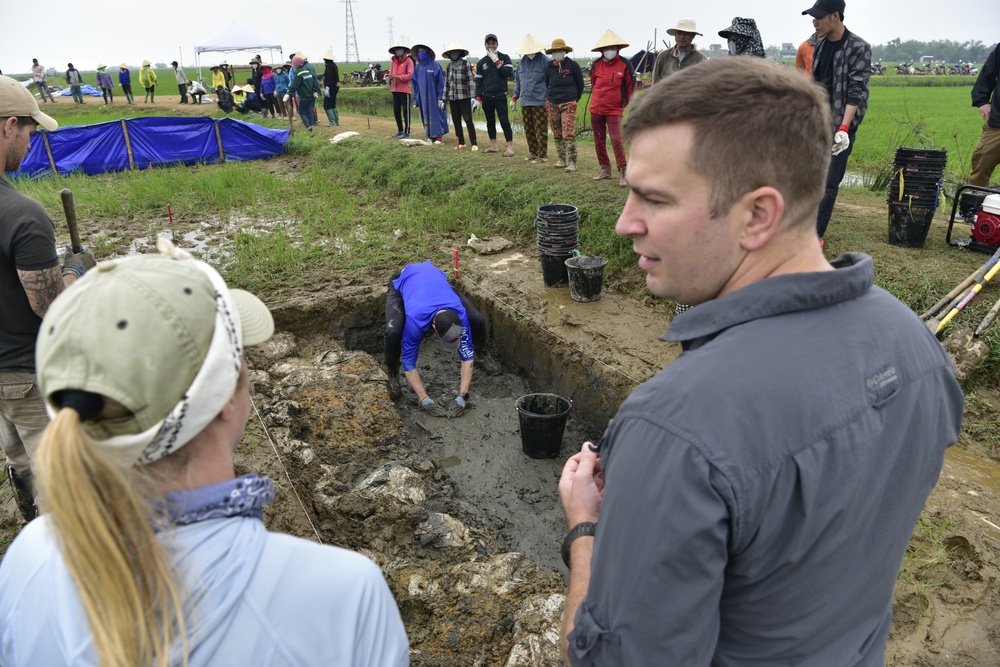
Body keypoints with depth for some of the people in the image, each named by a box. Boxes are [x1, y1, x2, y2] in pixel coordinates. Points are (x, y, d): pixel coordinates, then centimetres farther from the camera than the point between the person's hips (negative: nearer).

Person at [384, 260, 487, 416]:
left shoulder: (460, 315, -36)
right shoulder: (416, 320, -44)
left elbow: (467, 357, -27)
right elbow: (408, 362, -33)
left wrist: (462, 397, -34)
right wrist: (425, 401, -36)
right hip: (402, 281, -3)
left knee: (477, 321, -16)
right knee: (393, 332, -35)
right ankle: (393, 373, -4)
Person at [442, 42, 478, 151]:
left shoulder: (466, 64, -3)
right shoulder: (449, 66, 13)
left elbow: (471, 81, -8)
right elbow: (446, 83, 15)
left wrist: (472, 97, -14)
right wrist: (444, 98, 13)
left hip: (464, 97, -6)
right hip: (452, 98, 6)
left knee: (468, 120, -8)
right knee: (456, 121, 8)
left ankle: (474, 144, -6)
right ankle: (461, 143, 18)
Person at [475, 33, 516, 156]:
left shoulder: (504, 58, 4)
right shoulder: (481, 62, 10)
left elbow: (508, 73, -11)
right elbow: (479, 82, 10)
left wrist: (496, 61, -11)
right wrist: (478, 98, 2)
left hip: (500, 96, -4)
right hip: (486, 97, 4)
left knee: (504, 121, -10)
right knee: (490, 122, 8)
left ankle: (510, 148, -11)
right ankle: (493, 146, 17)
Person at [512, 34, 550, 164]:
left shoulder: (544, 60, -6)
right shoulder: (522, 61, 13)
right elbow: (517, 81, 20)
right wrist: (514, 98, 17)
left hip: (540, 102, -6)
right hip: (525, 102, 6)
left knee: (541, 129, -3)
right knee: (528, 129, 11)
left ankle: (542, 155, 4)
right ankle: (533, 153, 22)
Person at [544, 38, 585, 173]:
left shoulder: (573, 65, -1)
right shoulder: (549, 67, 8)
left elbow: (580, 84, 6)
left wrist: (575, 99, 10)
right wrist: (548, 100, 15)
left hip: (568, 104, -4)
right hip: (552, 104, 4)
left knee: (569, 134, -13)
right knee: (557, 134, 8)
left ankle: (572, 162, -12)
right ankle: (562, 159, 19)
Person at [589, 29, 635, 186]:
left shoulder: (625, 64, -7)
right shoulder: (597, 65, 1)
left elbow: (631, 85, 3)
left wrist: (624, 102, 8)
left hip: (614, 110, -4)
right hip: (596, 108, 4)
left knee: (616, 140, -14)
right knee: (599, 140, 9)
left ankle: (622, 172, -9)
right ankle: (605, 169, 22)